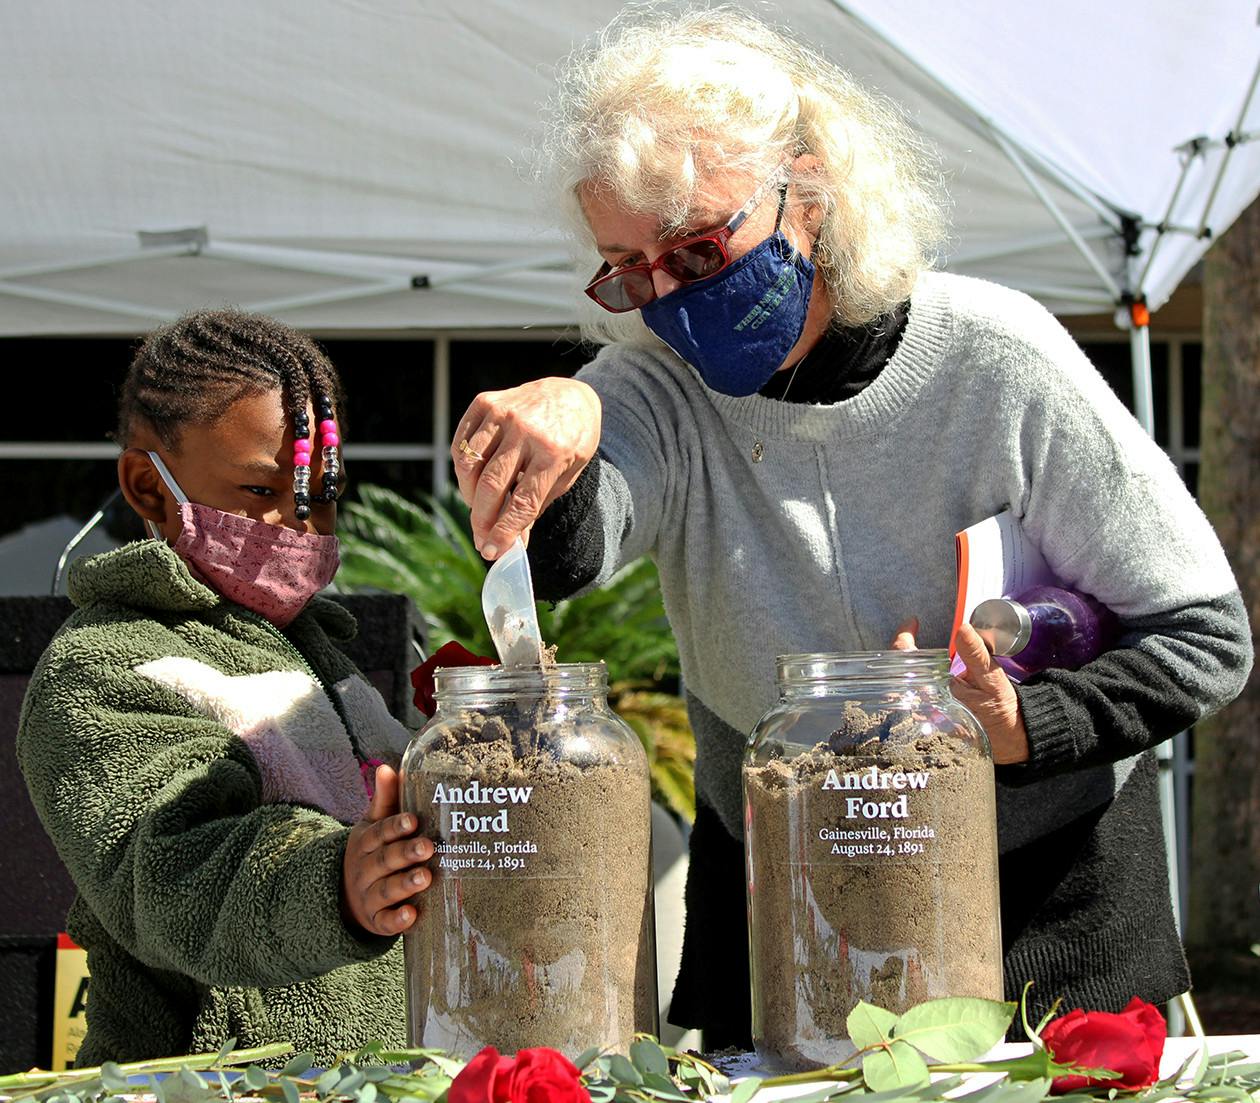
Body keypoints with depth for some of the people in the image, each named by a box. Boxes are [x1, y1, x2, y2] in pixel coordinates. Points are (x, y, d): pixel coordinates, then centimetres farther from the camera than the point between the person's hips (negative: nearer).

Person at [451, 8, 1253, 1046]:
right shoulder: (658, 386, -13)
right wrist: (556, 425, -57)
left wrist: (1022, 727, -28)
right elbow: (562, 558, -36)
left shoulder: (994, 362, -18)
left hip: (1043, 894, -1)